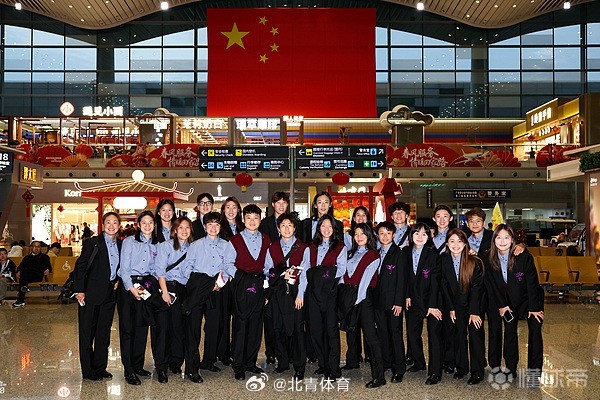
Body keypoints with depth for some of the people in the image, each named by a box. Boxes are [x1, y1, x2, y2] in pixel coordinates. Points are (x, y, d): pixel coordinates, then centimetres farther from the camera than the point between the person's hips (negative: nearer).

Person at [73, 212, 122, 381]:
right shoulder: (92, 243, -6)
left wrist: (118, 280, 4)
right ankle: (88, 370, 12)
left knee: (104, 332, 12)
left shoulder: (121, 245, 8)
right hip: (91, 293, -5)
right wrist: (79, 290, -14)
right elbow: (80, 266, -9)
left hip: (109, 294, 5)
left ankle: (100, 367, 22)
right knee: (87, 332, 3)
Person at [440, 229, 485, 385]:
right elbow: (445, 286, -2)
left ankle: (477, 372, 6)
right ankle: (461, 367, 19)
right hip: (457, 305, 3)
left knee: (475, 335, -3)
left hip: (475, 303, -3)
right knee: (459, 335, 6)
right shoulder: (443, 260, -7)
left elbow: (476, 287, -17)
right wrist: (451, 308, -3)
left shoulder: (475, 262, -17)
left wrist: (474, 312, -18)